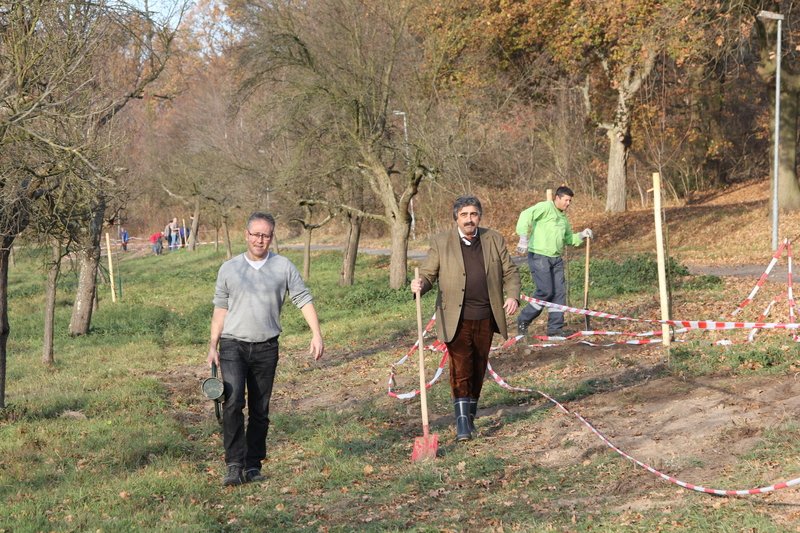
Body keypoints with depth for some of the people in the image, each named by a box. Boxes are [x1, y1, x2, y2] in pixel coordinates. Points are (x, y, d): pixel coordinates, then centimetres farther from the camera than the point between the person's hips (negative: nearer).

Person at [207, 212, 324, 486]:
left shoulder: (283, 267, 4)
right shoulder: (229, 268, 5)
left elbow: (304, 299, 3)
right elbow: (220, 308, 9)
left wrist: (316, 334, -6)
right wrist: (213, 346, 5)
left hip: (266, 348, 1)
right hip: (233, 345, -1)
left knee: (260, 410, 7)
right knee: (233, 403, -18)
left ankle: (253, 464, 17)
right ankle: (234, 465, -16)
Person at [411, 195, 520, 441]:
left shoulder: (494, 240, 8)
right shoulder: (441, 242, 1)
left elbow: (510, 272, 12)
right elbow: (428, 273, 1)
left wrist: (513, 296, -6)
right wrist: (420, 284, -22)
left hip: (485, 319, 3)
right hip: (456, 319, -3)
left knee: (478, 370, 10)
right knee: (460, 368, -12)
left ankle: (471, 414, 24)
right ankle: (462, 421, -11)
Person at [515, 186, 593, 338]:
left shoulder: (563, 217, 20)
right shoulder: (545, 207, -7)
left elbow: (568, 238, 30)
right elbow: (526, 215, -21)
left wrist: (581, 235, 11)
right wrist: (524, 238, -29)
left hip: (556, 258, 9)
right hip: (539, 256, -9)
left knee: (559, 292, 3)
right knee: (545, 291, -11)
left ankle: (555, 328, 10)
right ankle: (523, 321, 6)